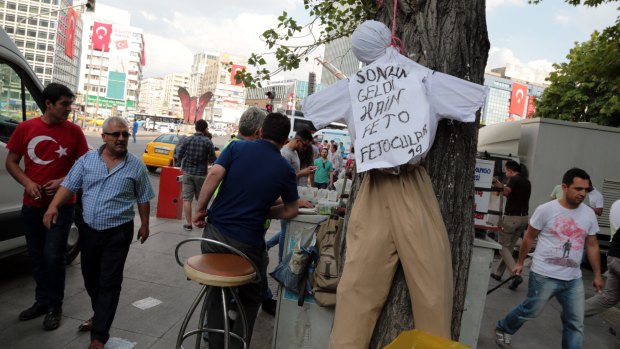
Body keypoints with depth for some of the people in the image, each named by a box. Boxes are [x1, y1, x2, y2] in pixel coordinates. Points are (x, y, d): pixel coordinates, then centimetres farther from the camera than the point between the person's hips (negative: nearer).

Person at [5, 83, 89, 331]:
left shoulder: (74, 131, -5)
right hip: (31, 205, 3)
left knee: (53, 257, -3)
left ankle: (55, 307, 15)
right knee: (37, 257, 14)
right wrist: (28, 183, -11)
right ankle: (42, 301, 32)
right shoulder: (26, 128, 0)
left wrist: (63, 181, -15)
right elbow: (11, 162, 6)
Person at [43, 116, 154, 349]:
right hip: (88, 229, 4)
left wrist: (144, 225, 5)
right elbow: (69, 185, -1)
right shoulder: (87, 160, 1)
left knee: (109, 283, -1)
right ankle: (100, 315, 41)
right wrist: (53, 206, -17)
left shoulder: (136, 166, -4)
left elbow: (143, 199, 3)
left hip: (117, 233, -3)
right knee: (90, 277, 18)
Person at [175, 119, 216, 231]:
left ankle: (188, 224, 3)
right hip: (201, 174, 0)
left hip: (187, 172, 1)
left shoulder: (187, 140, -3)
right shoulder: (208, 142, -8)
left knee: (187, 198, 4)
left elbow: (179, 156, 0)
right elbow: (212, 159, -4)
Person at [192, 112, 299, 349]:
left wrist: (200, 209, -5)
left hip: (215, 231, 2)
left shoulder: (237, 147, 0)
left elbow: (214, 174, -13)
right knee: (249, 299, 20)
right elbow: (290, 211, 6)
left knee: (216, 293, 20)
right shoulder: (285, 169, 0)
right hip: (247, 242, -2)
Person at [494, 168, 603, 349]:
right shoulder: (546, 210, -11)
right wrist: (520, 262, 5)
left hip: (573, 279, 4)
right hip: (544, 276, -4)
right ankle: (503, 329, 34)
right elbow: (529, 237, -1)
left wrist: (597, 275, 13)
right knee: (529, 311, 9)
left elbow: (592, 246, 11)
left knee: (575, 323, 9)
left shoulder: (589, 214, 2)